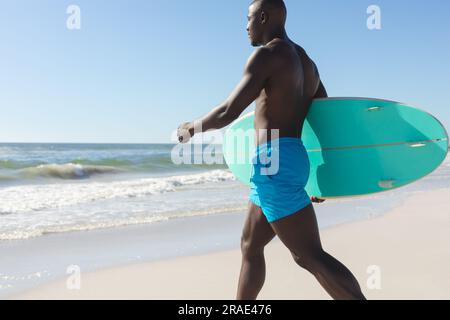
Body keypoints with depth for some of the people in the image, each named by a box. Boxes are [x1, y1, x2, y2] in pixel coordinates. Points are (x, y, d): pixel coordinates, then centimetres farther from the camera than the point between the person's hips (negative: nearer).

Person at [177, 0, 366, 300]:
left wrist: (192, 128, 4)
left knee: (310, 256, -5)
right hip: (291, 160, 10)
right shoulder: (306, 61, 20)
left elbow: (229, 112, -15)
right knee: (250, 246, 19)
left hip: (275, 163, -10)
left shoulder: (267, 54, -8)